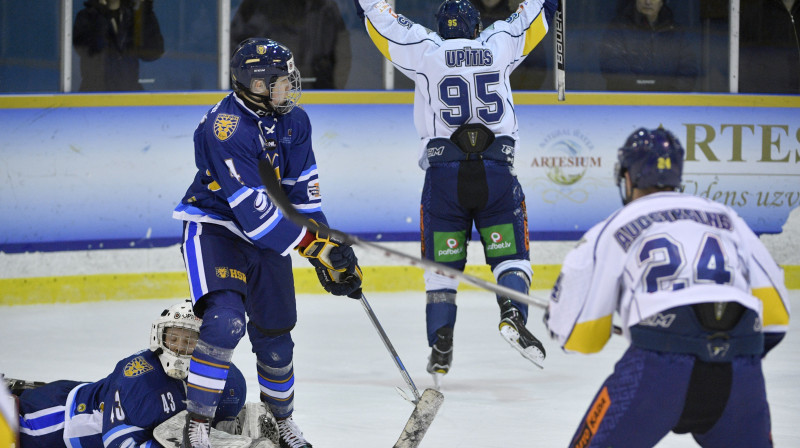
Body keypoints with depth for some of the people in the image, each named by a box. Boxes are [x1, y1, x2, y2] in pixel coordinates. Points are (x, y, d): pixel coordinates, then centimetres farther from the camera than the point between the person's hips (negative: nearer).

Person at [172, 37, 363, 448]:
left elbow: (303, 190, 4)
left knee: (275, 336, 12)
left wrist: (332, 246, -4)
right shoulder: (225, 127, -27)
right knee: (225, 321, -27)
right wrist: (312, 246, -29)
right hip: (214, 227, -7)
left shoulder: (294, 121, -1)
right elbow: (251, 207, -30)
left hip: (266, 234, 7)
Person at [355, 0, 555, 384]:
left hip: (443, 175, 0)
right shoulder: (497, 47, 8)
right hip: (496, 173, 0)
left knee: (443, 265, 10)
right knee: (510, 254, 10)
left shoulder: (425, 51, 5)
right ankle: (512, 314, -18)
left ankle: (440, 349, 0)